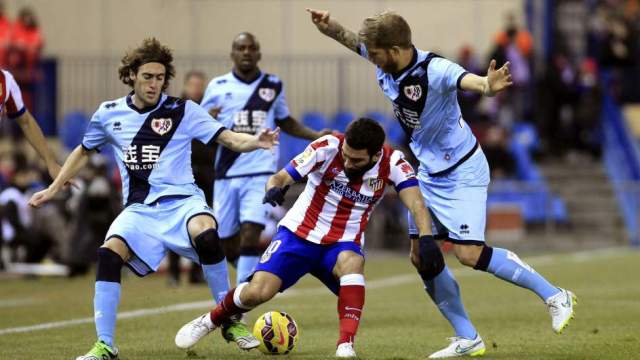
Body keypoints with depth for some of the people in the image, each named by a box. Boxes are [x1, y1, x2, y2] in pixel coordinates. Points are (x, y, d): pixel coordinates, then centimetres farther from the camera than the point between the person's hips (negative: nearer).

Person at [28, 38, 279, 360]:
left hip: (180, 201, -2)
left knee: (205, 234, -34)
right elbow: (83, 152, 25)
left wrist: (255, 142, -27)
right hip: (140, 209, 2)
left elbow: (229, 139, -7)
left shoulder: (183, 111, 0)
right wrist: (53, 189, 23)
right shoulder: (109, 114, 7)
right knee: (109, 254, -25)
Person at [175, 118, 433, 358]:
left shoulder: (392, 162, -16)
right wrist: (274, 188, -45)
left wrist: (425, 239, -46)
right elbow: (282, 177, -21)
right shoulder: (328, 147, -20)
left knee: (352, 263, -36)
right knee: (257, 293, -15)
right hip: (299, 233, 0)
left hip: (343, 243, 0)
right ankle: (211, 320, 16)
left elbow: (416, 205, -27)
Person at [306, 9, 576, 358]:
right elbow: (350, 40, 7)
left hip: (462, 172, -8)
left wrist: (487, 86, -71)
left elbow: (465, 79, -49)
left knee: (469, 254, -16)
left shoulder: (434, 70, -29)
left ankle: (555, 296, -1)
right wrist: (328, 25, -14)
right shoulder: (384, 64, -8)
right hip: (428, 172, 8)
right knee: (422, 257, 3)